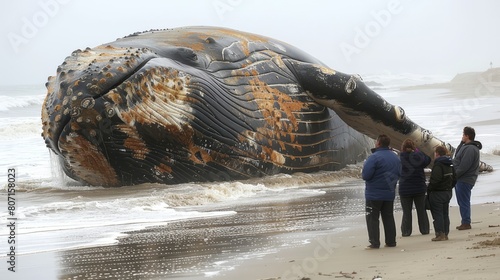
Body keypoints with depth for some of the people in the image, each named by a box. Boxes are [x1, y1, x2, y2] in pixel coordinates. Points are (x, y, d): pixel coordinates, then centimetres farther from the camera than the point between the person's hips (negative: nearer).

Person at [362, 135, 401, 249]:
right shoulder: (395, 157, 7)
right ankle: (391, 241, 16)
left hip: (374, 194, -6)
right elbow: (399, 174, 12)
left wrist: (363, 174, 0)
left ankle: (374, 243, -6)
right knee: (388, 218, 14)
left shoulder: (374, 157, -18)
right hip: (390, 193, 6)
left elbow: (366, 175, -21)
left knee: (372, 218, -1)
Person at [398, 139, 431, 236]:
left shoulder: (401, 158, -10)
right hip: (419, 188, 1)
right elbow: (428, 160, 7)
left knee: (406, 212, 6)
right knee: (421, 210, 13)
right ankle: (424, 229, 18)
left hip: (405, 189, -1)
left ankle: (406, 231, 5)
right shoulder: (418, 156, -8)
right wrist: (417, 151, 8)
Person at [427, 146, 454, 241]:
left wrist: (428, 189, -11)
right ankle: (445, 234, 16)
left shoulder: (438, 165, -18)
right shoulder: (450, 165, 11)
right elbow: (454, 179, 17)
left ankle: (440, 234, -6)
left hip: (438, 193, -9)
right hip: (448, 192, 9)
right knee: (445, 214, 13)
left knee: (437, 214, -4)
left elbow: (435, 180, -23)